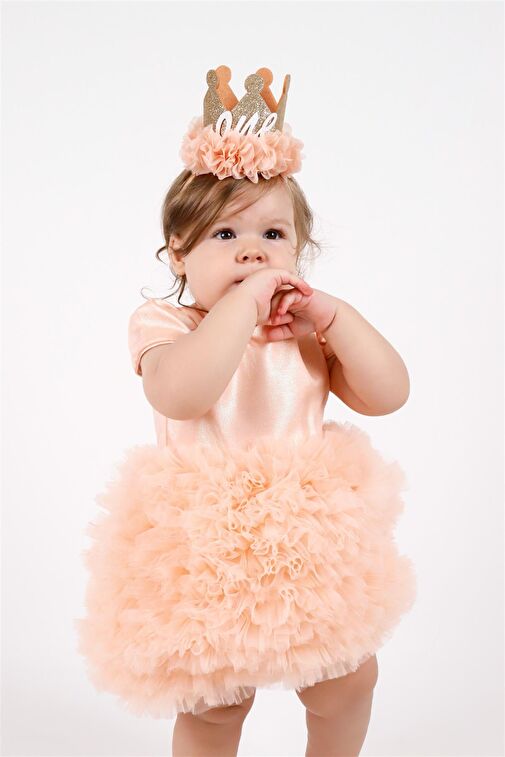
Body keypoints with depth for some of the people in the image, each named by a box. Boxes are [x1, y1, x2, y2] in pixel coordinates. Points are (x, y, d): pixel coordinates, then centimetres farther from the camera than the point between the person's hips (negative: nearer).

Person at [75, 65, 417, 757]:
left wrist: (333, 316, -13)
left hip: (314, 540, 4)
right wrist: (243, 302, -29)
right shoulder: (165, 323, -10)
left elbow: (389, 394, -4)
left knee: (349, 681, 15)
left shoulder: (310, 330, 4)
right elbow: (179, 393, -32)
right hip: (206, 551, -3)